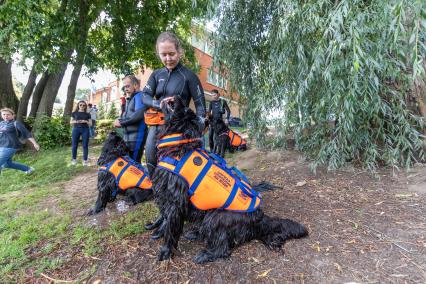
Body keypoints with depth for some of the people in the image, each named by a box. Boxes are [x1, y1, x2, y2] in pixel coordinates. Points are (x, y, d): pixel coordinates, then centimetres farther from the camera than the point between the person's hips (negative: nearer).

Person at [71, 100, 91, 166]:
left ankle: (85, 160, 8)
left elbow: (90, 124, 6)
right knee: (74, 145, 3)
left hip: (85, 130, 0)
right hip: (76, 129, 0)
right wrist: (75, 121, -10)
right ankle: (74, 159, 18)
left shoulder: (87, 114, 9)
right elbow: (71, 122, 10)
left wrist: (85, 121, -12)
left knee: (85, 145, 0)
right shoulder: (74, 113, 10)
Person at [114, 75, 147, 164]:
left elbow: (138, 115, -23)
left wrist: (121, 122, -13)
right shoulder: (129, 99, 21)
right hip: (128, 136, 9)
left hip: (137, 136, -9)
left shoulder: (139, 96, -8)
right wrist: (119, 121, 0)